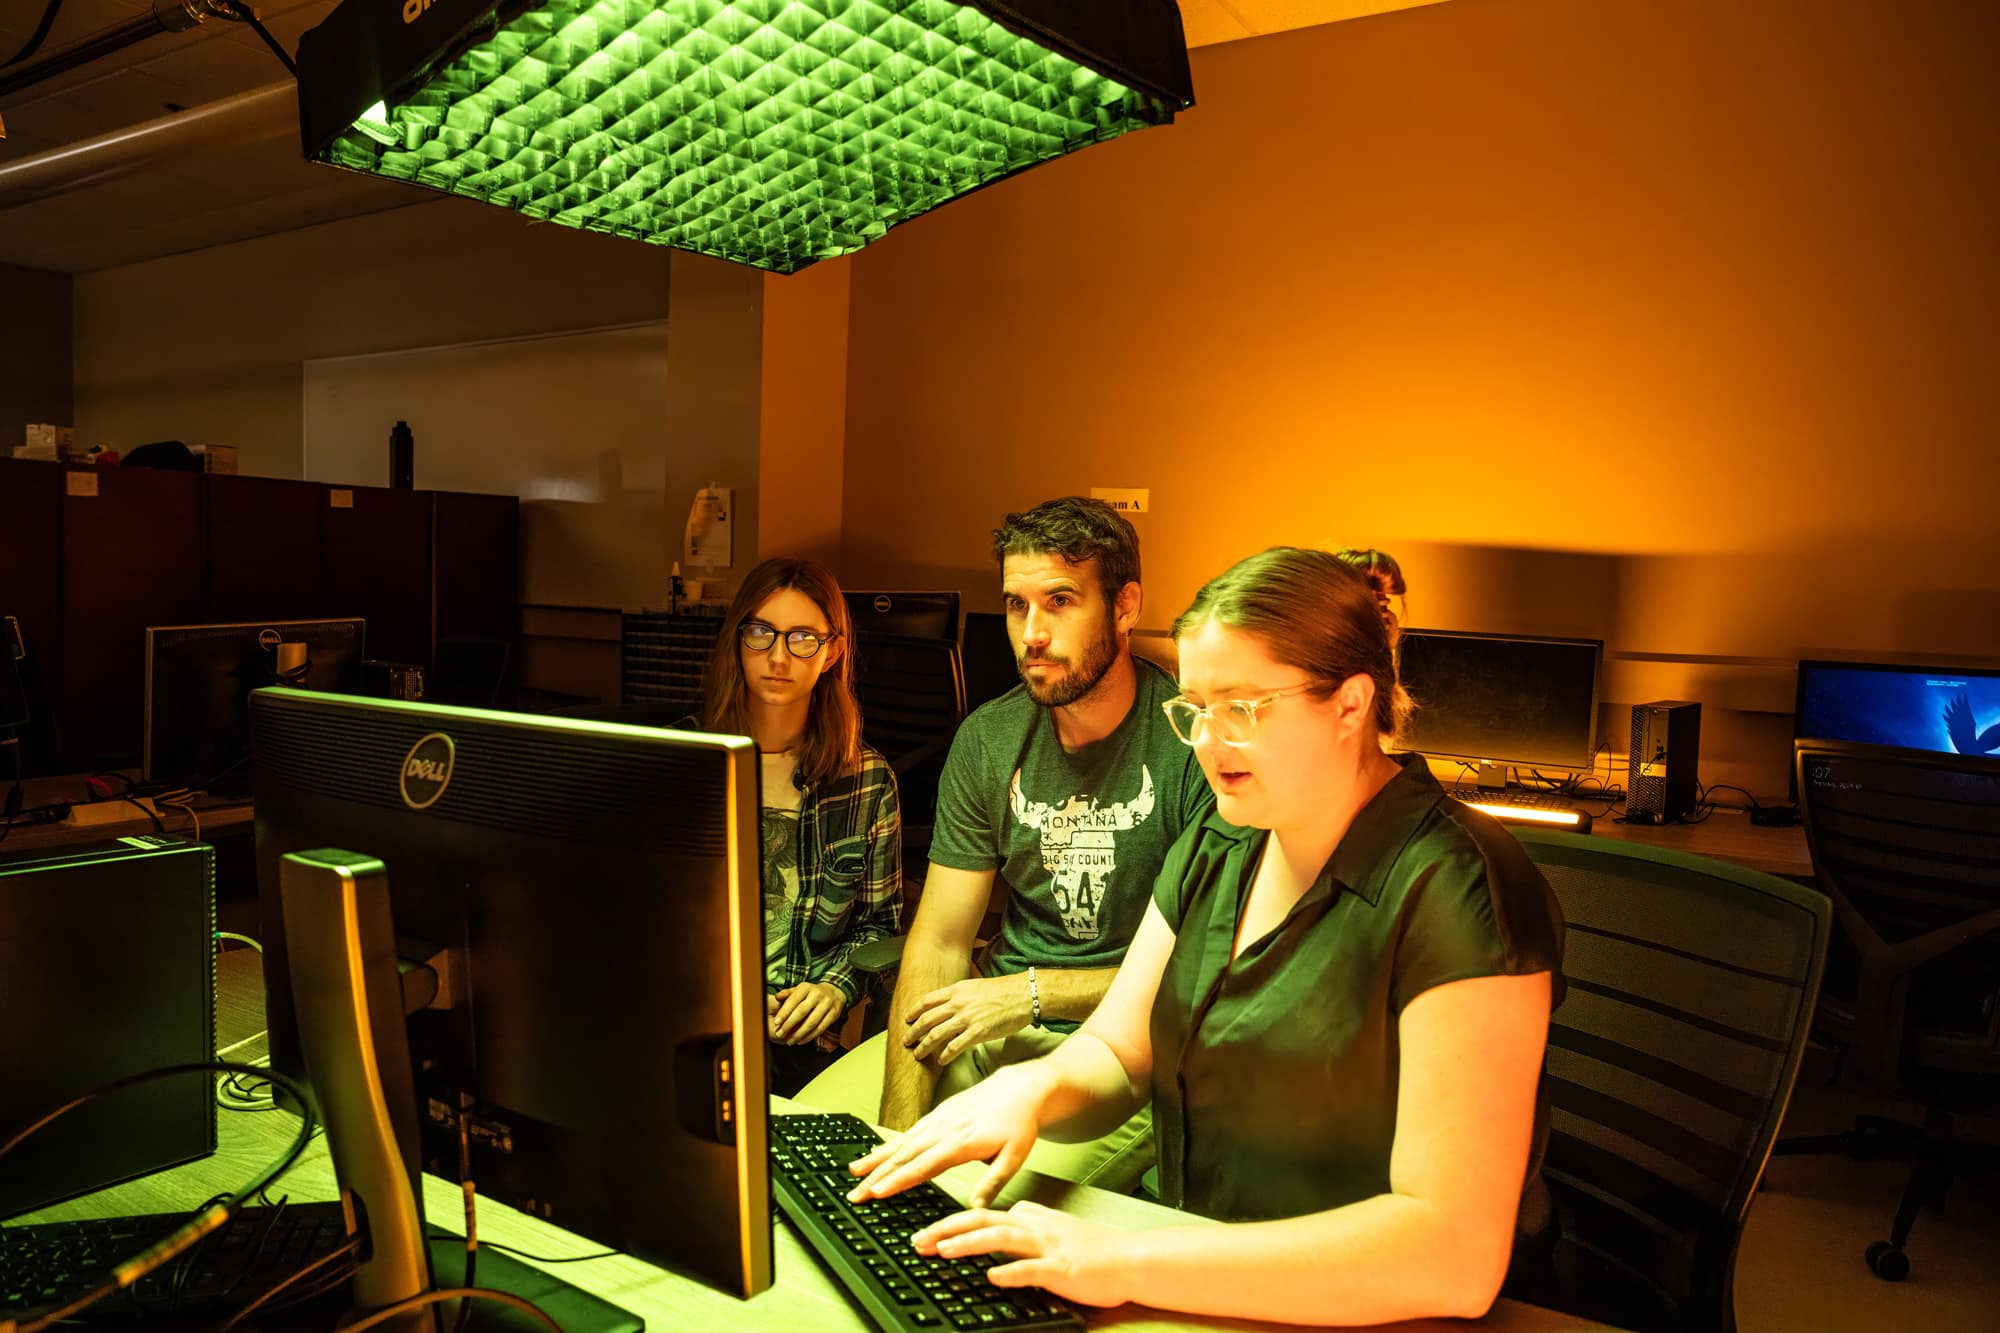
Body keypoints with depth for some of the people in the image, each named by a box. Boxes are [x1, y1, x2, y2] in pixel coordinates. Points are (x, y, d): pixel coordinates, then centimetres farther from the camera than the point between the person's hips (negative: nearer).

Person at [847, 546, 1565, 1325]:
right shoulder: (1216, 848, 4)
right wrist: (1033, 1088, -15)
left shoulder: (1457, 895, -21)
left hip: (1368, 1316, -5)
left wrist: (1127, 1264, -29)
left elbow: (1456, 1252, -26)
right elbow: (1115, 1054, 8)